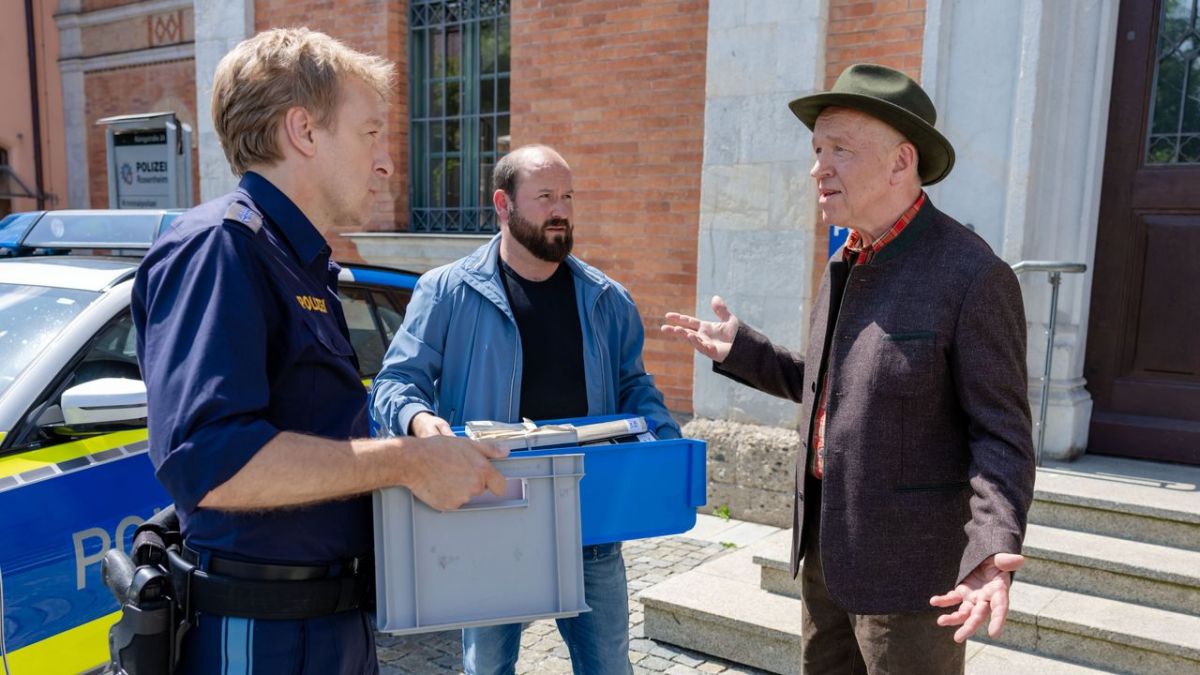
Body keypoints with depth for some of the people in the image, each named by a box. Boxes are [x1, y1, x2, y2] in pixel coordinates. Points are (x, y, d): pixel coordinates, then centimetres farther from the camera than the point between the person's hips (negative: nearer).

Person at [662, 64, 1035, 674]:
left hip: (906, 560, -7)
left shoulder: (973, 275, -17)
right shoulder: (846, 266, 7)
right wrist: (738, 350, 12)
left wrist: (993, 552, -30)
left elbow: (1001, 435, -16)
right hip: (828, 547, 8)